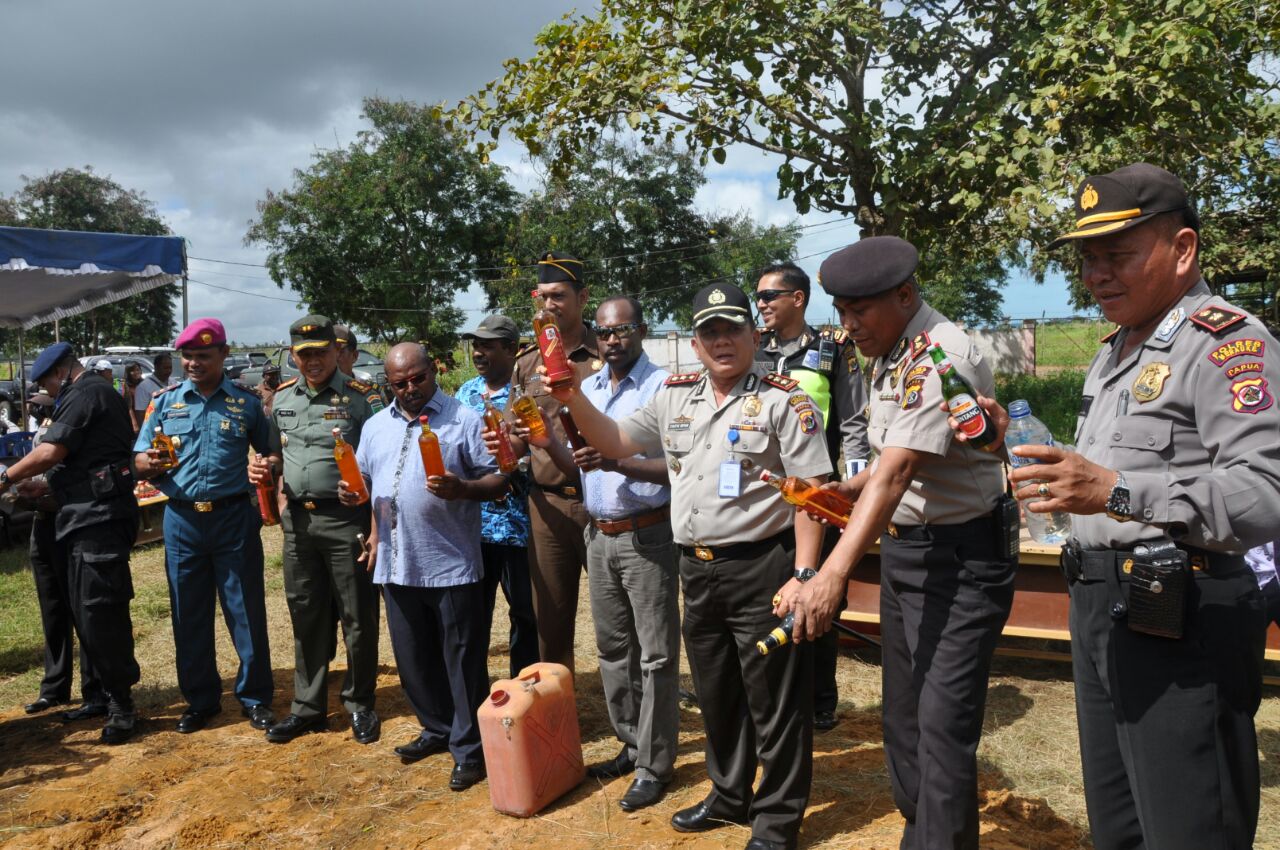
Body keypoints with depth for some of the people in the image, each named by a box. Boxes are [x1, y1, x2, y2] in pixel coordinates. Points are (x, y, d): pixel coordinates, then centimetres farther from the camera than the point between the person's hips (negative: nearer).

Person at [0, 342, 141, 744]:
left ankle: (122, 707, -3)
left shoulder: (85, 393, -8)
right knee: (87, 611, 13)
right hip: (91, 514, 10)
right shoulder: (100, 393, 23)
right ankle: (107, 696, 21)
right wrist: (44, 485, 24)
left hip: (97, 515, -10)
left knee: (99, 612, -9)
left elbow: (49, 452, -14)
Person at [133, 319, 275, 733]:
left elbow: (272, 450, 9)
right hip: (182, 519, 2)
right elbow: (139, 458, 7)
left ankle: (255, 697, 17)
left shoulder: (246, 400, 3)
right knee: (189, 615, 10)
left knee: (246, 611, 3)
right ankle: (200, 700, 25)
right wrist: (150, 464, -16)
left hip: (234, 517, -2)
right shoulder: (164, 401, 6)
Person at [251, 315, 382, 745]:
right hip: (297, 519, 5)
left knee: (358, 615, 4)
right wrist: (262, 470, 2)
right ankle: (308, 707, 26)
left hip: (346, 518, -5)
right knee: (306, 616, 13)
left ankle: (359, 704, 20)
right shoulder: (282, 398, 12)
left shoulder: (359, 397, -5)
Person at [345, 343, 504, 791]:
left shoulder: (465, 420, -5)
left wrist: (462, 489, -26)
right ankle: (437, 729, 36)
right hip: (397, 564, 6)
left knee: (463, 661, 3)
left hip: (452, 564, -6)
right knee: (414, 658, 17)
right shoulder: (375, 426, 13)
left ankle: (469, 749, 16)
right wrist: (353, 492, 0)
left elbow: (498, 479, -7)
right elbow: (365, 479, 22)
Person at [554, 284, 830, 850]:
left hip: (761, 568, -6)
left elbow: (810, 490, -11)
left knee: (775, 701, 6)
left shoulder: (783, 400, -8)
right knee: (716, 695, 20)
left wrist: (803, 577, -16)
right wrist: (571, 397, -1)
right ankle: (729, 796, 39)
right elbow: (614, 443, 14)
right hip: (696, 570, 6)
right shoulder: (674, 398, 9)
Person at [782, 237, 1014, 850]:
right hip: (902, 546, 9)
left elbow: (896, 474, -31)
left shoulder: (939, 358, -21)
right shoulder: (888, 356, 9)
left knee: (942, 726, -8)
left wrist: (833, 574, -38)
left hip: (959, 557, -9)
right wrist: (844, 491, 0)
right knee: (901, 716, 17)